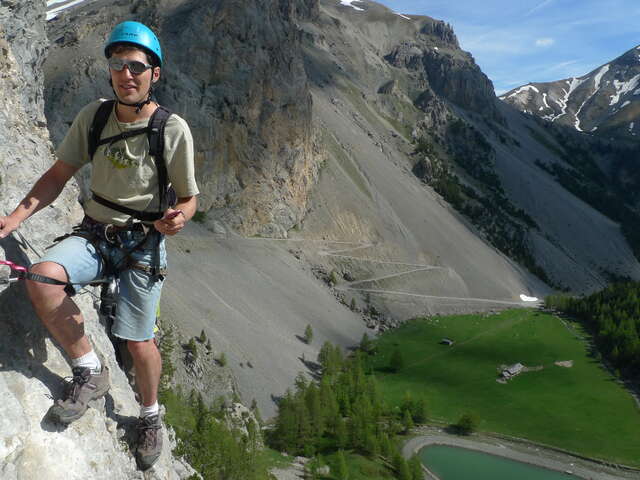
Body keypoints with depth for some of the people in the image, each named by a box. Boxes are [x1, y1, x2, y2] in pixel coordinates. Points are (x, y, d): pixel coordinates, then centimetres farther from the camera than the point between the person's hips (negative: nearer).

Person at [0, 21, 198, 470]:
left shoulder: (173, 130, -13)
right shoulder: (93, 116, -2)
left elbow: (188, 199, -5)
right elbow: (59, 175, 4)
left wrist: (178, 217, -29)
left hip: (144, 242, -3)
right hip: (95, 233, 3)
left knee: (139, 345, -2)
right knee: (41, 277, -27)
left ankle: (151, 417, 30)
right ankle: (90, 373, -6)